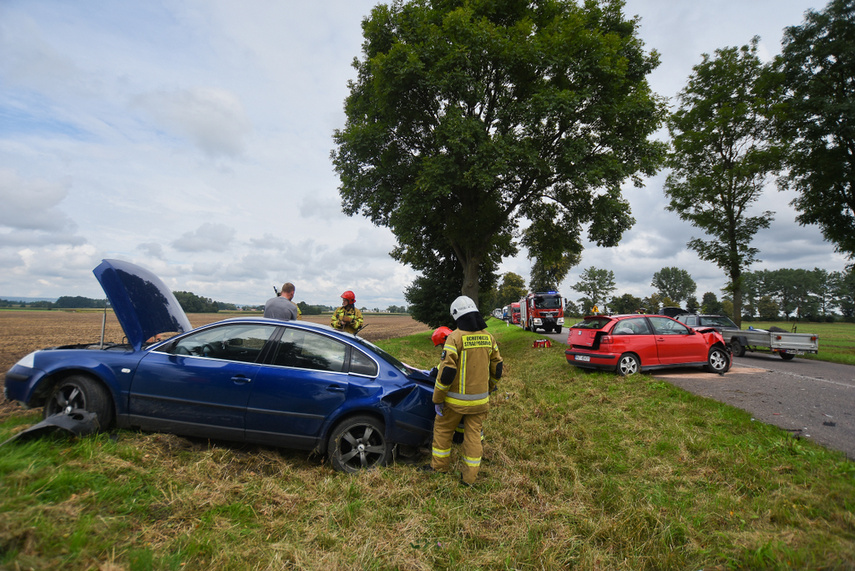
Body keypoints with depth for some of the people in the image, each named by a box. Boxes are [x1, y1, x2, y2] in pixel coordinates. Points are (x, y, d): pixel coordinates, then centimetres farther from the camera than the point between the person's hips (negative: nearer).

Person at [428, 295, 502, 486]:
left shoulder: (455, 337, -17)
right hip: (480, 399, 5)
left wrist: (437, 399, -11)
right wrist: (488, 389, 25)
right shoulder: (488, 337, 2)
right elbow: (496, 368, 10)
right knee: (473, 434, 13)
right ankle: (469, 476, 20)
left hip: (456, 399, -4)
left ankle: (439, 466, 29)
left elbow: (446, 372, -20)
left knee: (443, 429, 16)